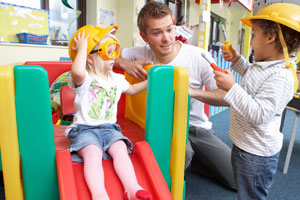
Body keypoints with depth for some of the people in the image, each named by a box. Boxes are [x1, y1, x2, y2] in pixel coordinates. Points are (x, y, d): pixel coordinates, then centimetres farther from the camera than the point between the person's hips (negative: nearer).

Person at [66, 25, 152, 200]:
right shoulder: (84, 79, -7)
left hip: (109, 128, 5)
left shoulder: (117, 79, 15)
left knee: (121, 149, -24)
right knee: (93, 153, -32)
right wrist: (82, 47, -21)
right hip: (85, 128, -4)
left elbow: (132, 89, 33)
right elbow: (77, 72, -34)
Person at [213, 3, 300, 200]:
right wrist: (237, 60, 14)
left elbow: (258, 115, -34)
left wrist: (232, 88, -34)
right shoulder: (266, 66, 3)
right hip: (245, 146, 10)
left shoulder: (280, 77, -28)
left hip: (256, 155, -10)